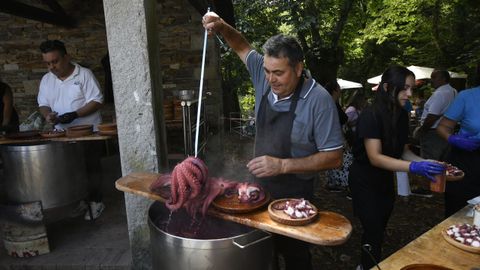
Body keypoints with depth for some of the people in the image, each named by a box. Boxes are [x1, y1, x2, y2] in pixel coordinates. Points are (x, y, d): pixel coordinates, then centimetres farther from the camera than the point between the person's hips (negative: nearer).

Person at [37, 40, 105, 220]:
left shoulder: (84, 74, -10)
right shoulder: (46, 79, 7)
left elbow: (97, 101, -14)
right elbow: (43, 104, 10)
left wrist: (75, 114, -25)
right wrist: (47, 114, -13)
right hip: (62, 134, 5)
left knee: (90, 168, 3)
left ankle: (95, 201, 15)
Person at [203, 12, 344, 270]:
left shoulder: (318, 100, -22)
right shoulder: (264, 76, -7)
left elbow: (334, 157, -18)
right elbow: (242, 47, 11)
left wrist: (282, 165, -27)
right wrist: (222, 27, -8)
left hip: (294, 195, -5)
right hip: (259, 186, 5)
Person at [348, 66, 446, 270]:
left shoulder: (402, 115, -1)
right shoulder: (370, 115, -24)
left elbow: (403, 151, 5)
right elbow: (375, 157, -29)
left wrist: (425, 163, -12)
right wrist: (413, 167, -37)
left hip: (385, 179, 7)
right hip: (365, 181, -7)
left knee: (380, 228, 19)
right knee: (373, 232, -2)